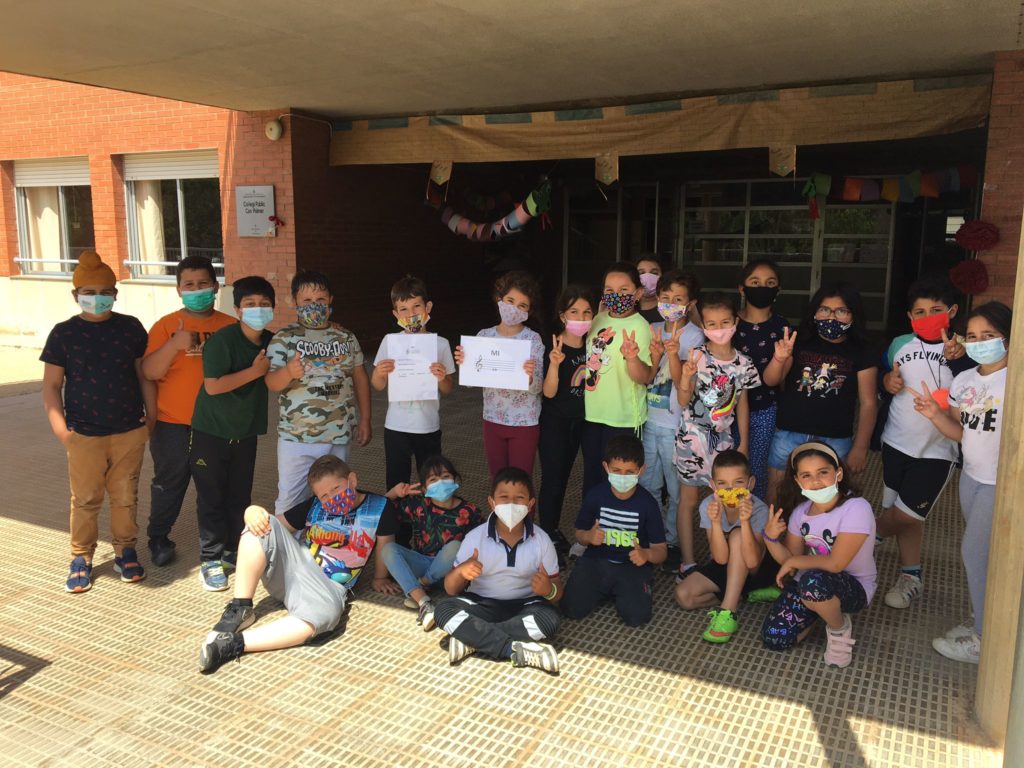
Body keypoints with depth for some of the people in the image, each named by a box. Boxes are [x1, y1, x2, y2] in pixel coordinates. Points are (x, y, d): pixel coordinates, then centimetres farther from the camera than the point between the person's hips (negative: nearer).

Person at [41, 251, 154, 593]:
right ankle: (81, 557, 24)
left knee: (125, 497, 11)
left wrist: (151, 418, 4)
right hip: (85, 435, -1)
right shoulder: (63, 333, -2)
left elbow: (145, 375, 6)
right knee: (85, 500, 9)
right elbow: (51, 386, 0)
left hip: (130, 432, 1)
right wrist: (60, 429, -7)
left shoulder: (130, 328, 1)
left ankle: (125, 551, 27)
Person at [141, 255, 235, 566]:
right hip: (172, 423, -1)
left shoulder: (230, 326, 3)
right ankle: (158, 539, 28)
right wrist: (174, 345, -24)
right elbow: (149, 371, -10)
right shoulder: (166, 325, -2)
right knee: (169, 482, 11)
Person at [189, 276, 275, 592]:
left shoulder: (271, 342, 0)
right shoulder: (222, 340, -19)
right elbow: (213, 385, -25)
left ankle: (234, 551, 28)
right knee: (211, 497, 3)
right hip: (212, 432, -5)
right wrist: (254, 371, -24)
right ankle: (211, 560, 12)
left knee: (240, 495, 13)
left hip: (245, 432, 5)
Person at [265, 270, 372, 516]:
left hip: (339, 434, 3)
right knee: (289, 499, 3)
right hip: (296, 437, -2)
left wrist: (365, 420, 7)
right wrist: (288, 372, -33)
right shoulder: (284, 338, -4)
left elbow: (360, 378, 10)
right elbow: (271, 383, -11)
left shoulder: (346, 337, 5)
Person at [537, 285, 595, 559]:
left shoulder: (591, 344, -1)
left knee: (563, 477, 17)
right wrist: (554, 363, -39)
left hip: (579, 420, 6)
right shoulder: (554, 348, -18)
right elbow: (549, 392, -21)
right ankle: (547, 538, 11)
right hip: (554, 422, -6)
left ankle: (554, 531, 31)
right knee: (552, 479, -2)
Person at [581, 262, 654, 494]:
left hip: (622, 417, -6)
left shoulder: (639, 327, -14)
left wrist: (632, 358, -38)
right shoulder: (598, 320, 5)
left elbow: (645, 378, -22)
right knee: (591, 475, 19)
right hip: (592, 412, 6)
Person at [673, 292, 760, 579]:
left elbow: (741, 404, 9)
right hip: (693, 436, -3)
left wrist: (744, 443, 9)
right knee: (688, 500, 6)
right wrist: (686, 376, -31)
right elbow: (683, 401, -12)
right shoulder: (696, 356, -10)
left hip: (723, 439, 3)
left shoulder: (743, 363, 1)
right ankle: (687, 562, 15)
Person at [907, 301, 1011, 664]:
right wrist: (934, 414, -7)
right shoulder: (963, 380, 5)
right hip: (972, 477, 7)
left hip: (1002, 483, -7)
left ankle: (984, 641, 13)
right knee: (981, 554, 16)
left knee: (974, 552, -2)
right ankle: (984, 623, 31)